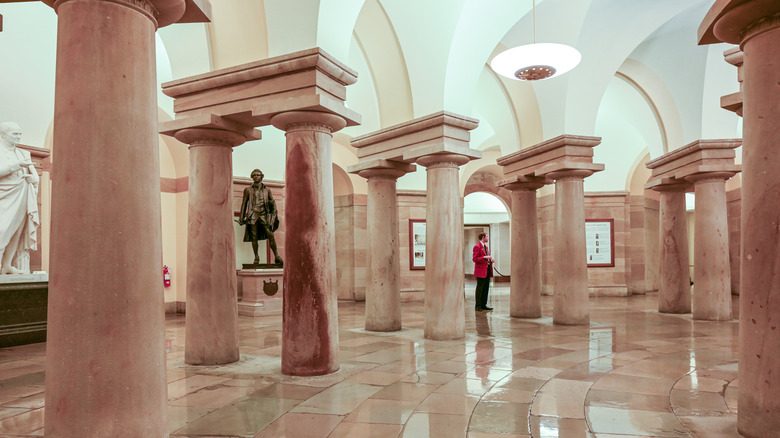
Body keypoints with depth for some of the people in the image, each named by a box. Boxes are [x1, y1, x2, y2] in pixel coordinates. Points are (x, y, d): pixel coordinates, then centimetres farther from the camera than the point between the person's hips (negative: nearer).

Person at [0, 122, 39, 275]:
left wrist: (32, 178, -2)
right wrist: (17, 164, -19)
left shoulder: (23, 154, 22)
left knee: (17, 231, 1)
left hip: (23, 199, 5)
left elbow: (35, 176, 20)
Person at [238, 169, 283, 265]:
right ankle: (256, 257, 6)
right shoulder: (248, 190, 12)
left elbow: (272, 202, 23)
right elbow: (244, 204, 15)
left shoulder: (267, 190, 15)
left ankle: (276, 256, -8)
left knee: (270, 234, -12)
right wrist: (241, 217, 11)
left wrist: (274, 214, 13)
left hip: (264, 214, 0)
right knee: (254, 237, -4)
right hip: (253, 214, 0)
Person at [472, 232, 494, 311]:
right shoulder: (477, 247, -9)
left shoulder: (486, 246, 19)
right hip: (481, 271, -9)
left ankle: (483, 305, 16)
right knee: (480, 288, -5)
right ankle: (477, 306, 1)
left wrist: (490, 259, 9)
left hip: (487, 270, 9)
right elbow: (474, 259, -15)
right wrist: (485, 257, -22)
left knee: (486, 288, 10)